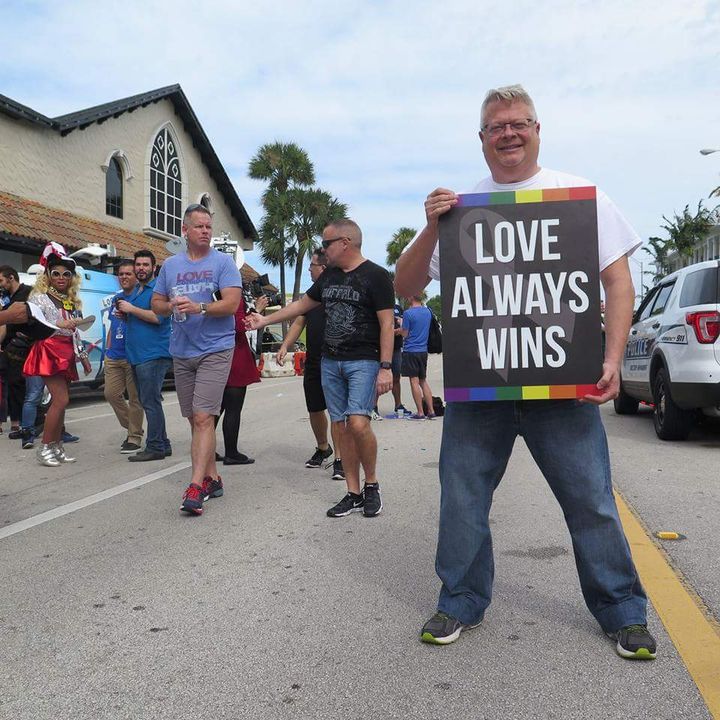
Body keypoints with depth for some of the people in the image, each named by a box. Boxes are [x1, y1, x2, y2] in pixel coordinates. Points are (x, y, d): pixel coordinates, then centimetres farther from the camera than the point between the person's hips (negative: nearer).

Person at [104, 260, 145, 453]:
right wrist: (107, 350, 19)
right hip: (114, 357, 7)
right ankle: (131, 427, 23)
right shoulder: (116, 298, 17)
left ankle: (134, 437, 7)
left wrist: (128, 317, -22)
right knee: (111, 393, 7)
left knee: (134, 398, -2)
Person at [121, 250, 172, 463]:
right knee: (147, 402, 12)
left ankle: (155, 448, -5)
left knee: (150, 402, -10)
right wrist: (124, 314, 11)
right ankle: (163, 445, 19)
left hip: (153, 355, -10)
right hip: (136, 355, 10)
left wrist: (131, 309, -14)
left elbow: (158, 317, -19)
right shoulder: (135, 291, 21)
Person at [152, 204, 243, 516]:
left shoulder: (223, 262, -2)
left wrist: (199, 307, -25)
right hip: (181, 352, 6)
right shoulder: (170, 265, 12)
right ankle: (212, 478, 24)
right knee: (195, 419, 11)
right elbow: (156, 303, 16)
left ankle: (196, 486, -14)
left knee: (203, 417, -14)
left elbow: (232, 303, -12)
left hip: (215, 350, -5)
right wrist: (171, 306, -6)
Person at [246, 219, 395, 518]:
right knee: (342, 427, 4)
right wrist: (265, 320, 28)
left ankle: (372, 484, 3)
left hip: (364, 361, -6)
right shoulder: (329, 276, 14)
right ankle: (353, 494, 12)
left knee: (358, 423, -19)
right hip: (330, 362, 6)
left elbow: (387, 324, -10)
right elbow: (302, 304, 27)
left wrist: (385, 367, -16)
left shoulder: (376, 276, -6)